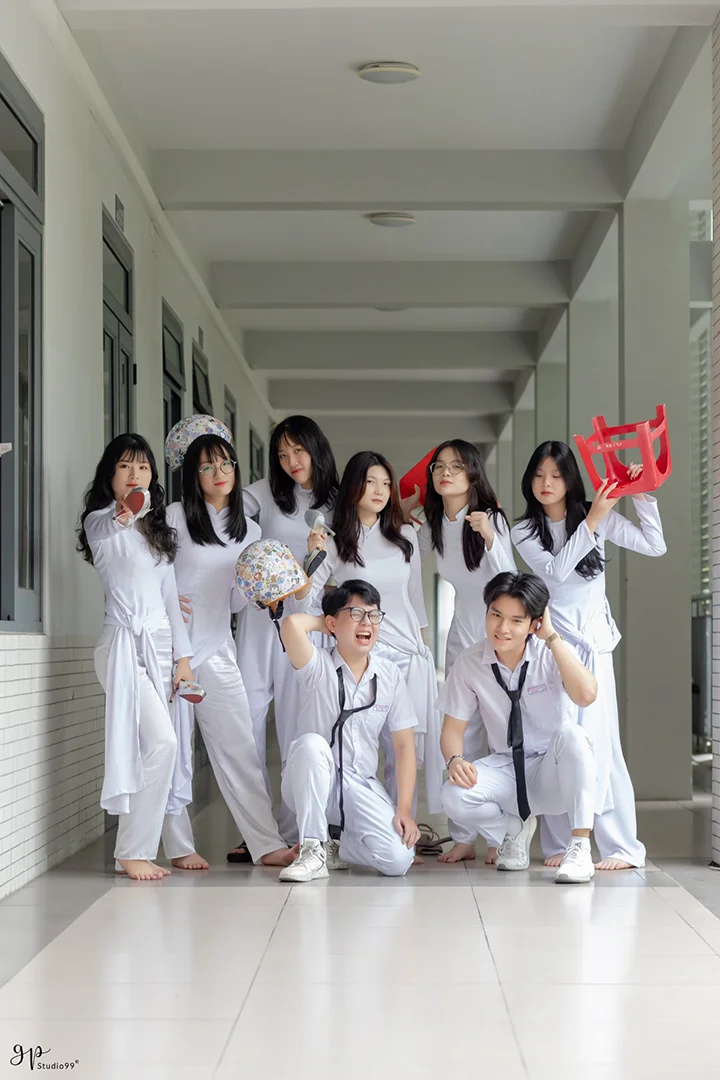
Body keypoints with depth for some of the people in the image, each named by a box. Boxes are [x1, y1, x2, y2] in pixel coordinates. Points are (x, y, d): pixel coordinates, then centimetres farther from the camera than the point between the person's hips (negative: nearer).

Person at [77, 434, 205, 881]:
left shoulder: (157, 529, 19)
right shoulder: (100, 520, -1)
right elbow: (104, 547, -27)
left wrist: (183, 656, 8)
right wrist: (119, 522, -50)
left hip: (162, 643, 7)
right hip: (125, 642, -7)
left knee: (169, 747, 6)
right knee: (160, 741, -18)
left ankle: (180, 847, 13)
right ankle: (133, 852, -13)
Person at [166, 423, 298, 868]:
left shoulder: (249, 531, 13)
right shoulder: (174, 517, 0)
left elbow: (235, 603, 14)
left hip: (217, 650, 3)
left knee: (239, 747, -3)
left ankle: (268, 844, -7)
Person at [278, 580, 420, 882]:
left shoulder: (390, 676, 1)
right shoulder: (317, 667, -9)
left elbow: (404, 745, 2)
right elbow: (291, 625, -31)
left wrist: (405, 810, -9)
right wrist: (323, 622, -7)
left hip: (360, 787, 2)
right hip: (310, 785, -2)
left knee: (398, 859, -21)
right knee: (311, 743, -36)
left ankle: (335, 845, 10)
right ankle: (313, 850, -22)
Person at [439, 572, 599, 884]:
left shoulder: (551, 654, -13)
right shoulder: (470, 663, -7)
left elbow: (585, 695, -34)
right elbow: (453, 727, -1)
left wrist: (552, 636, -29)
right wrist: (455, 760, -24)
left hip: (553, 774, -2)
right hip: (506, 771, 3)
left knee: (571, 734, -36)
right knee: (454, 796, -28)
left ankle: (580, 846, -27)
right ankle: (514, 829, 7)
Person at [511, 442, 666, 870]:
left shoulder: (598, 517, 5)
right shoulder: (525, 532, 5)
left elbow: (655, 545, 2)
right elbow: (557, 570, -11)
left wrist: (643, 497, -6)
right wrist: (593, 522, -16)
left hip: (592, 640, -1)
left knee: (598, 741, -8)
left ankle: (622, 846, -5)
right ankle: (561, 843, 5)